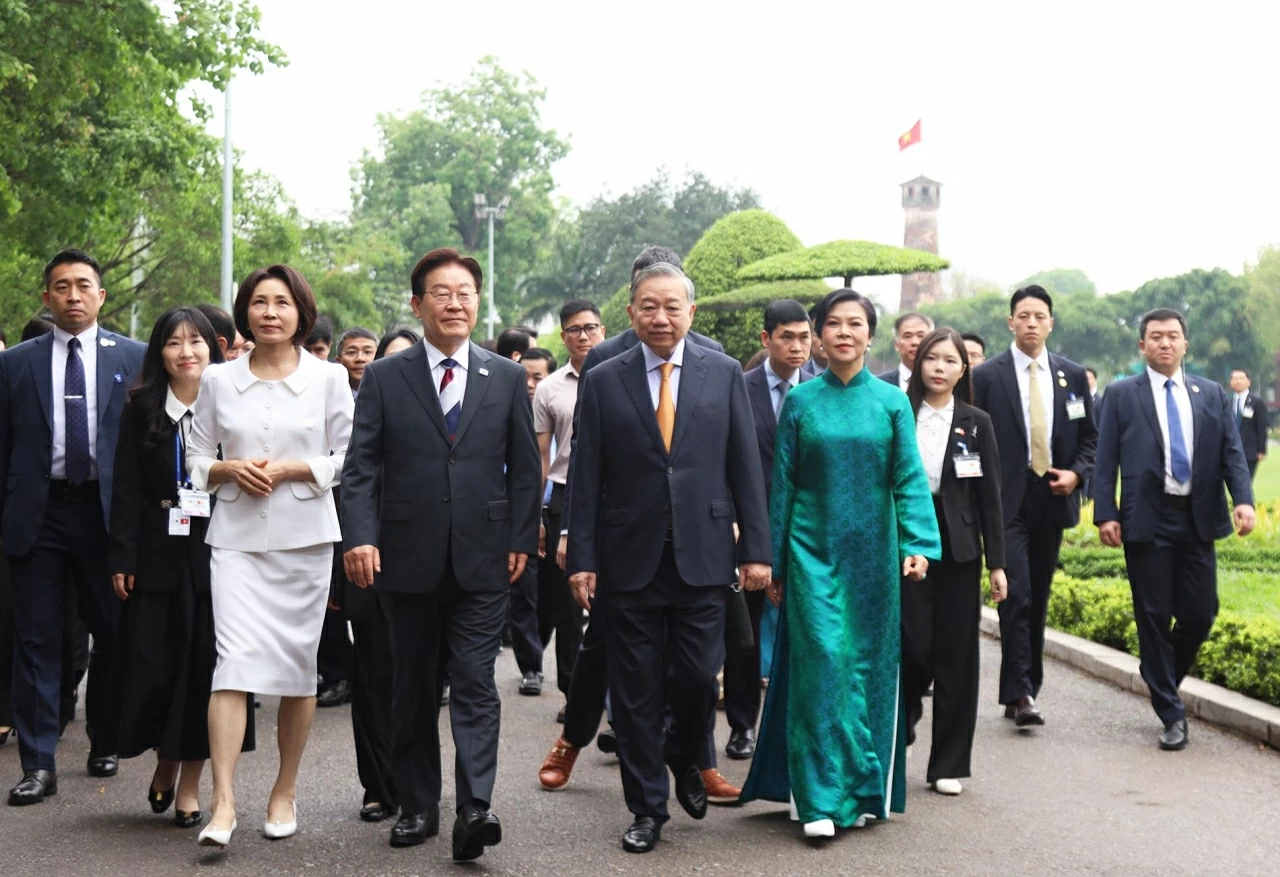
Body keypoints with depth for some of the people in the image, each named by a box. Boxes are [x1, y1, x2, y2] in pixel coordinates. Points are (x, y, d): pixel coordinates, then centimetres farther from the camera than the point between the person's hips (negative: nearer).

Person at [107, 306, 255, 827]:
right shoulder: (141, 410, 5)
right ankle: (165, 761, 25)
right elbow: (127, 490, 2)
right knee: (152, 664, 1)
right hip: (158, 554, 1)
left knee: (204, 665, 1)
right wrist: (122, 559, -5)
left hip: (215, 553, -1)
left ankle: (190, 783, 11)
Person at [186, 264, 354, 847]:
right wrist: (232, 469, -9)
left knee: (297, 665, 6)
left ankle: (285, 792, 21)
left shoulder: (329, 378, 3)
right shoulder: (218, 380, 8)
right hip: (236, 537, 0)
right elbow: (197, 460, 12)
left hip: (305, 537, 0)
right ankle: (223, 803, -13)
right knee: (235, 662, -11)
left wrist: (291, 469, -11)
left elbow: (348, 459, 4)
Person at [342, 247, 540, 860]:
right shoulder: (384, 378, 3)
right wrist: (360, 537, -13)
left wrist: (521, 540, 2)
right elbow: (360, 467, -1)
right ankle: (417, 805, 19)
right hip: (408, 558, 1)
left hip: (482, 558, 0)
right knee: (413, 689, 10)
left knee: (475, 683, -7)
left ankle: (474, 808, -11)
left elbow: (524, 469, 9)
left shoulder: (507, 378, 7)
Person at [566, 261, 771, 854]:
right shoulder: (603, 382, 3)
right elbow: (586, 478, 2)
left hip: (702, 555, 0)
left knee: (698, 679, 0)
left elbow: (745, 467, 4)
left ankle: (683, 760, 31)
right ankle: (647, 806, 19)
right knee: (636, 691, 5)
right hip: (630, 558, 0)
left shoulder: (724, 374, 4)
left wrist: (755, 549, 0)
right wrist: (582, 559, -3)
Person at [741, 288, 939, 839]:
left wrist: (919, 544, -13)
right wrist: (774, 564, 5)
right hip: (813, 551, -1)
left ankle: (864, 790, 17)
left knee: (868, 664, 5)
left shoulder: (891, 402, 4)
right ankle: (820, 798, -5)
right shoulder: (800, 401, 4)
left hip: (872, 554, 1)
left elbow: (909, 479, 0)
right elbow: (782, 484, 6)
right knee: (821, 660, -8)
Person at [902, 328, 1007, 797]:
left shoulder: (976, 423, 5)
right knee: (914, 646, -7)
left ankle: (949, 764, 12)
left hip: (958, 547, 1)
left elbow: (990, 495, 4)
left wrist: (997, 562, 0)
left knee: (957, 655, 3)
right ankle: (900, 720, 25)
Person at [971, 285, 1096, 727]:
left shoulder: (1072, 375, 8)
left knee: (1038, 599, 10)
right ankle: (1019, 694, -10)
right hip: (1007, 500, -4)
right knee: (1016, 596, -12)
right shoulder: (987, 375, -2)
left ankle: (1026, 689, 19)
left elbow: (1090, 436, 15)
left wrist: (1076, 473, -3)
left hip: (1052, 497, 4)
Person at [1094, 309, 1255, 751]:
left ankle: (1162, 678, 30)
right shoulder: (1122, 395, 4)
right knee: (1155, 616, 1)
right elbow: (1106, 460, 1)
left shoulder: (1213, 395, 11)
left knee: (1200, 614, 3)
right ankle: (1171, 714, 8)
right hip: (1147, 521, -2)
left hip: (1198, 519, 2)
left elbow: (1232, 452, 4)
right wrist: (1106, 514, -9)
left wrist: (1243, 500, -11)